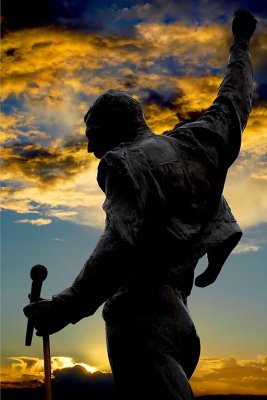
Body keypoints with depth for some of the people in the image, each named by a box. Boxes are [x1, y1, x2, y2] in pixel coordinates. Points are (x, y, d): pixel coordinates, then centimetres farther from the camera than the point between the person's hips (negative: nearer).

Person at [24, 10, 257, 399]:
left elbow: (119, 243, -20)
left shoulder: (126, 161, -6)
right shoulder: (195, 142, 15)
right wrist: (241, 44, 45)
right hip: (178, 318, 9)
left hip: (139, 313, -9)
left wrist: (68, 306, -21)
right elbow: (234, 103, 30)